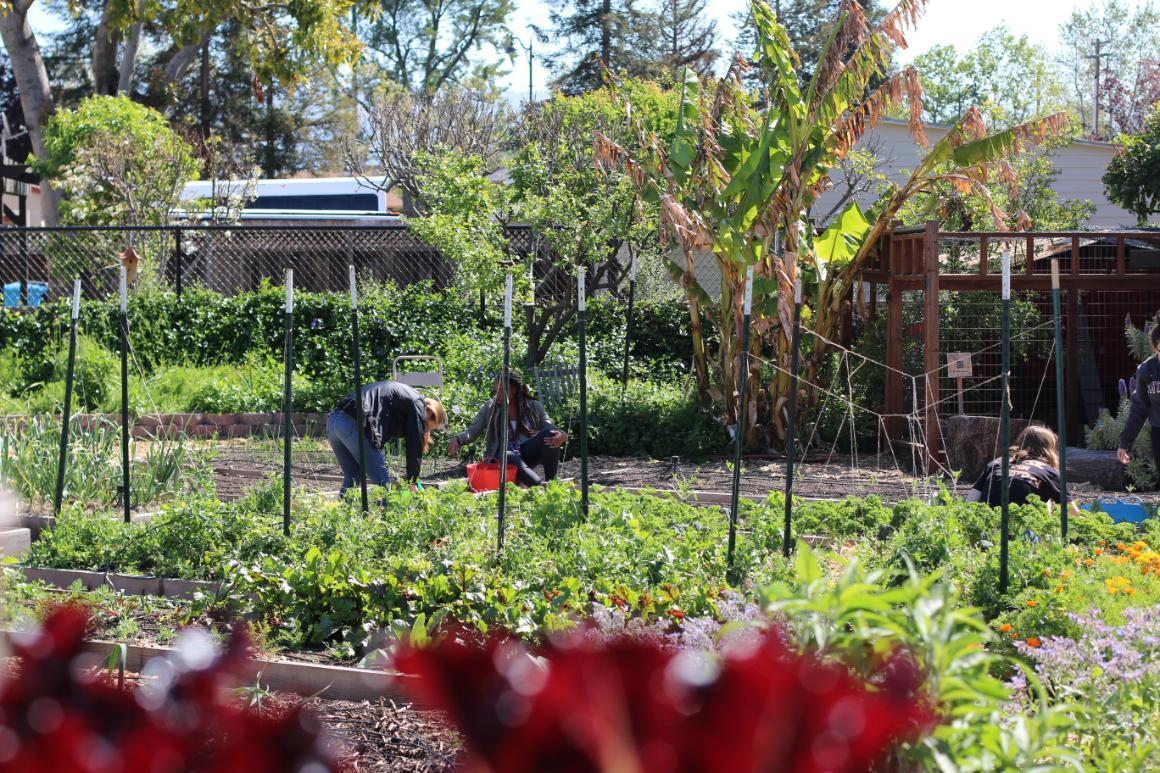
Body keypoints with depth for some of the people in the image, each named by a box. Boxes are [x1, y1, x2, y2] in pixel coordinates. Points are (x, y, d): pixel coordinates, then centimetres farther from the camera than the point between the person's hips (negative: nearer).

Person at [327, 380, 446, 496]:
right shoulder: (417, 404, 6)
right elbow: (415, 446, 2)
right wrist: (412, 482, 9)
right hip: (354, 424, -10)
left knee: (352, 479, 19)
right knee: (382, 483, -1)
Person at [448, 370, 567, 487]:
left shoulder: (533, 406, 4)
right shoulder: (489, 408, 3)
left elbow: (550, 429, -1)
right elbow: (472, 431, 0)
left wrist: (561, 436, -26)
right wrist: (457, 439, -23)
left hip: (527, 454, 2)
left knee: (549, 434, -25)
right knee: (511, 458, -39)